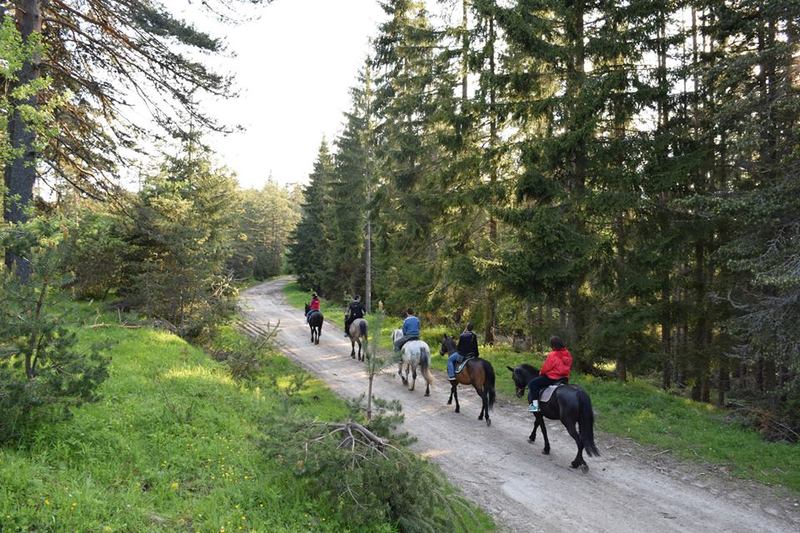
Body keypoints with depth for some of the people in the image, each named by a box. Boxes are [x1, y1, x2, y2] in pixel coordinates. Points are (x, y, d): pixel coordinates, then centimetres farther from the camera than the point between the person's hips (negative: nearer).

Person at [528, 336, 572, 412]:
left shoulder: (552, 355, -20)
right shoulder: (568, 354, 3)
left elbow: (546, 368, -13)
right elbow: (569, 367, 14)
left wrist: (541, 372, 10)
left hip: (552, 378, -9)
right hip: (565, 378, 9)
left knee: (532, 383, -3)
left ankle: (535, 405, -9)